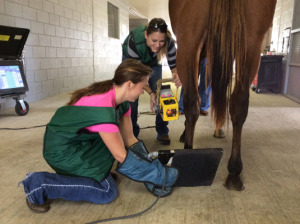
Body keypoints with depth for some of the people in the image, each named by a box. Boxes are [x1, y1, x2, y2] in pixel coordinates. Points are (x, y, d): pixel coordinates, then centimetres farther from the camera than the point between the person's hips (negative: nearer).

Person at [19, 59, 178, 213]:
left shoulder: (120, 100, -6)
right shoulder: (103, 109, -34)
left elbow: (129, 139, 0)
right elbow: (121, 156, -24)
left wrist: (150, 164, 0)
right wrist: (151, 171, -10)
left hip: (81, 140, 9)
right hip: (63, 151, -9)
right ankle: (40, 184, -7)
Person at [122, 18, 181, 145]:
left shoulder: (169, 43, -36)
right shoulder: (134, 42, -43)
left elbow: (174, 65, -26)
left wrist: (176, 76, -51)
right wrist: (150, 93, -41)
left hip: (153, 62, 2)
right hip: (131, 61, -2)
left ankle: (162, 132, 4)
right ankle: (131, 133, 5)